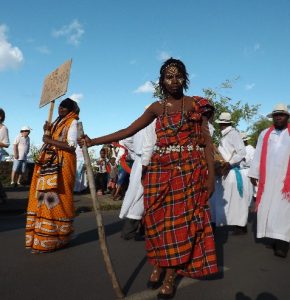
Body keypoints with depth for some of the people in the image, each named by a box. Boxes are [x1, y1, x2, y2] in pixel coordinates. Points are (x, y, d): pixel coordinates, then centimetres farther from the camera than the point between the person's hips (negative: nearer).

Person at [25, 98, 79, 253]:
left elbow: (71, 145, -15)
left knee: (56, 198, -7)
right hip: (49, 163, 8)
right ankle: (42, 236, 13)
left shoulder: (72, 122, -2)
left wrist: (50, 141, -11)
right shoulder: (58, 122, 22)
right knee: (45, 197, 5)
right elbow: (48, 141, 20)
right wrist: (47, 131, 4)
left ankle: (53, 238, 1)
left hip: (62, 164, -8)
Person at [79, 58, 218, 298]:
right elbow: (128, 131, 7)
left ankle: (171, 274, 12)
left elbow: (207, 142, 0)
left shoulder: (196, 104, 3)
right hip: (160, 170, 2)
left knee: (181, 218, 0)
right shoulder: (157, 107, 10)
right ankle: (159, 265, 23)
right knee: (159, 218, 4)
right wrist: (94, 141, 2)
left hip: (190, 169, -2)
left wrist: (211, 175, -8)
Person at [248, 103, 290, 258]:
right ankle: (276, 237, 12)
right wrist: (254, 174, 5)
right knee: (267, 208, 2)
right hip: (267, 178, 3)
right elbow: (258, 155, 10)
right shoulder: (264, 134, 14)